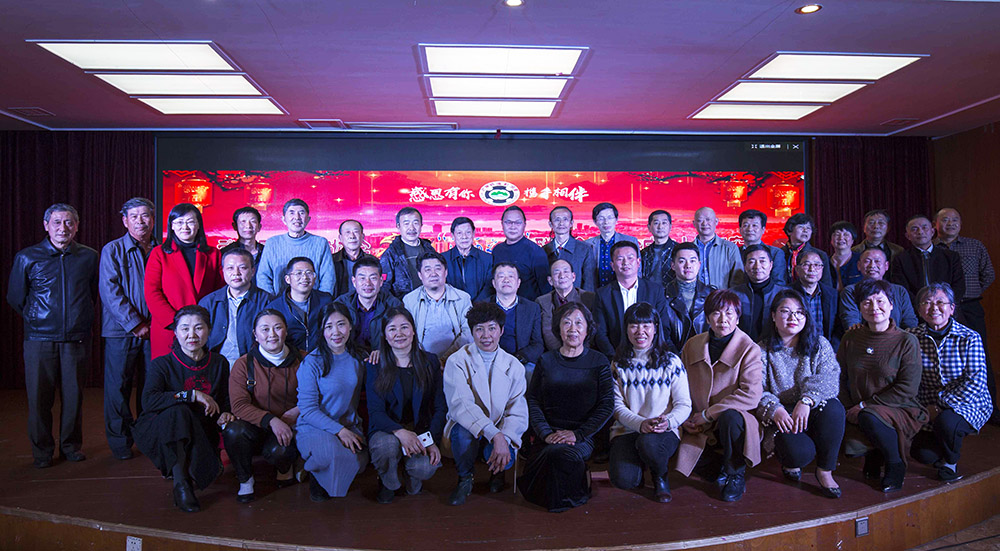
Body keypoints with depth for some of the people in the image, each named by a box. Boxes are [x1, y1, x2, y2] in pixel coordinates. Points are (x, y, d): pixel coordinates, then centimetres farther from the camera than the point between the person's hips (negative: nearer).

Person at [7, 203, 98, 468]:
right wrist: (36, 319, 15)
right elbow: (15, 297, 13)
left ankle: (71, 446, 22)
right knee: (39, 397, 3)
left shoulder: (89, 257, 4)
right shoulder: (26, 257, 2)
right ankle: (42, 451, 18)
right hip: (40, 339, 0)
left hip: (76, 339, 1)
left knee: (73, 395, 7)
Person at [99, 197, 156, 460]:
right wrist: (135, 324, -12)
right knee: (118, 386, 3)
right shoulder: (112, 250, 2)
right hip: (121, 330, -2)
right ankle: (120, 442, 15)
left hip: (153, 328, 2)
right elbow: (110, 291, -7)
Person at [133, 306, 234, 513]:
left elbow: (225, 402, 14)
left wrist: (225, 414, -9)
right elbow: (148, 401, -24)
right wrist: (192, 394, -29)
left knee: (210, 472, -25)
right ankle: (180, 483, -29)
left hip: (201, 437, 3)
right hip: (161, 435, -3)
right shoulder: (163, 364, -6)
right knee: (177, 412, -36)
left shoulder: (219, 364, 4)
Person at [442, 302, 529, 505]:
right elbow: (460, 405, -23)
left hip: (500, 432, 2)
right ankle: (465, 478, -2)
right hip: (466, 427, -2)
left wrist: (504, 439, -26)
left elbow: (518, 413, -4)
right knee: (464, 432, -36)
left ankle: (497, 472, 11)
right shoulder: (457, 362, -7)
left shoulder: (514, 366, 2)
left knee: (505, 457, -30)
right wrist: (494, 435, -36)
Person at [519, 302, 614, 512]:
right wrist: (546, 433, -11)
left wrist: (578, 434, -11)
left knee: (562, 454, -33)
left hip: (583, 437, -1)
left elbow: (607, 405, 1)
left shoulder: (599, 362, 7)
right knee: (550, 454, -33)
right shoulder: (546, 361, 12)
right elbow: (532, 402, 6)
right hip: (550, 435, 1)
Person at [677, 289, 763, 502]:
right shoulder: (692, 346, 4)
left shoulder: (749, 349, -9)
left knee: (730, 416, -37)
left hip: (735, 419, -4)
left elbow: (751, 395, -20)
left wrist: (707, 414, -20)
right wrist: (686, 418, -4)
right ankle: (720, 469, 9)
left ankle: (736, 475, -9)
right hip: (701, 428, 4)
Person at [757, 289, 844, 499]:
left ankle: (825, 471, -10)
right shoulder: (762, 350, 3)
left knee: (834, 407, -32)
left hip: (813, 412, 2)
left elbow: (829, 378, -10)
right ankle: (790, 463, 12)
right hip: (783, 418, -2)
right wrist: (774, 409, -26)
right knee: (799, 452, -31)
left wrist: (807, 400, -29)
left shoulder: (819, 345, 7)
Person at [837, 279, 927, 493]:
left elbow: (906, 390, -13)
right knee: (851, 448, -24)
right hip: (858, 414, 4)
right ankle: (875, 453, 14)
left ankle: (896, 465, -8)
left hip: (901, 411, -3)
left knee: (869, 417, -36)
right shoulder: (851, 338, 3)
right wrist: (848, 408, -6)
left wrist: (864, 405, -16)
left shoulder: (907, 341, -8)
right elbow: (839, 377, 8)